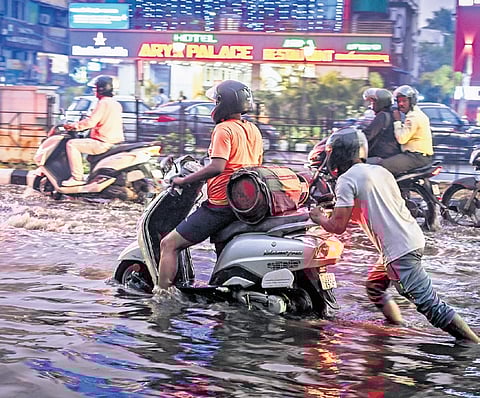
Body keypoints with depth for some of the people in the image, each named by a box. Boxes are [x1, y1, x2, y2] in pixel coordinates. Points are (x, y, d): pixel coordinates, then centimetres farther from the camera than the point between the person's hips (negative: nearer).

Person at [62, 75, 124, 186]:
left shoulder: (103, 103, -13)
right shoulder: (116, 104, 17)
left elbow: (90, 122, -19)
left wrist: (73, 126, -7)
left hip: (104, 143, -10)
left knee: (72, 144, -9)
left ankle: (77, 178, -15)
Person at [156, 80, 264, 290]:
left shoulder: (224, 129, -11)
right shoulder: (253, 130, 14)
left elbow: (217, 166, -23)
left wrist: (184, 180, -14)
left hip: (222, 203, -9)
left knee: (169, 244, -7)